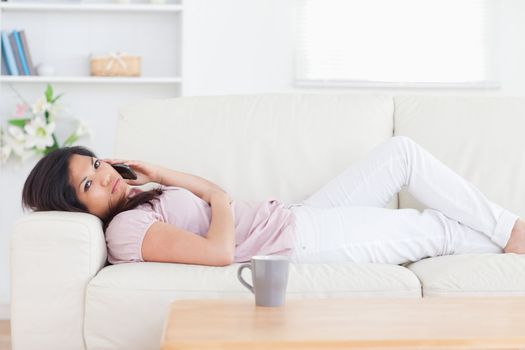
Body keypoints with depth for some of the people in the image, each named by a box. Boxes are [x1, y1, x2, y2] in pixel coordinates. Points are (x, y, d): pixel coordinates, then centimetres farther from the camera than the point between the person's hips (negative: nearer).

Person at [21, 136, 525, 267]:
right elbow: (220, 251, -30)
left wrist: (162, 176, 1)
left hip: (294, 218, 10)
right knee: (439, 229, -1)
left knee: (404, 151, 10)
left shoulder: (136, 199, 9)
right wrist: (218, 202, -11)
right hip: (300, 243, -9)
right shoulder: (124, 229, -20)